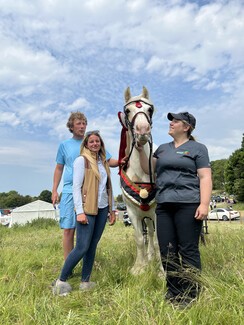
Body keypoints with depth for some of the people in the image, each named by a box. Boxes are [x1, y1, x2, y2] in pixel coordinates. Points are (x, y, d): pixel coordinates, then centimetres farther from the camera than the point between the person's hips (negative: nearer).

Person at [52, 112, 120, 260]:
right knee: (69, 229, -1)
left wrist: (120, 161, -18)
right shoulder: (64, 145, 11)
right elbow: (59, 168, 15)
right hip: (70, 191, 0)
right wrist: (54, 190, 9)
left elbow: (109, 161, 4)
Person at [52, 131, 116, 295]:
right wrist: (79, 212, -16)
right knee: (82, 247, -7)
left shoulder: (104, 162, 14)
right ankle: (61, 281, 9)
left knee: (92, 247, 8)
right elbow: (76, 187, -9)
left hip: (102, 209, 6)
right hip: (87, 209, -6)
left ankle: (85, 282, 20)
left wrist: (113, 209, 15)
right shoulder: (82, 160, -3)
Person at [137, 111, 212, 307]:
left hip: (188, 205, -5)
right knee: (167, 252, 8)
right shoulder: (163, 149, 19)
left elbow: (205, 178, -4)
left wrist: (204, 204, -15)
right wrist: (141, 149, 6)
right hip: (164, 206, 6)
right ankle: (174, 292, 23)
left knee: (188, 251, 1)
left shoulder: (197, 148, 4)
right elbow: (148, 169, 17)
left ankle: (190, 296, 14)